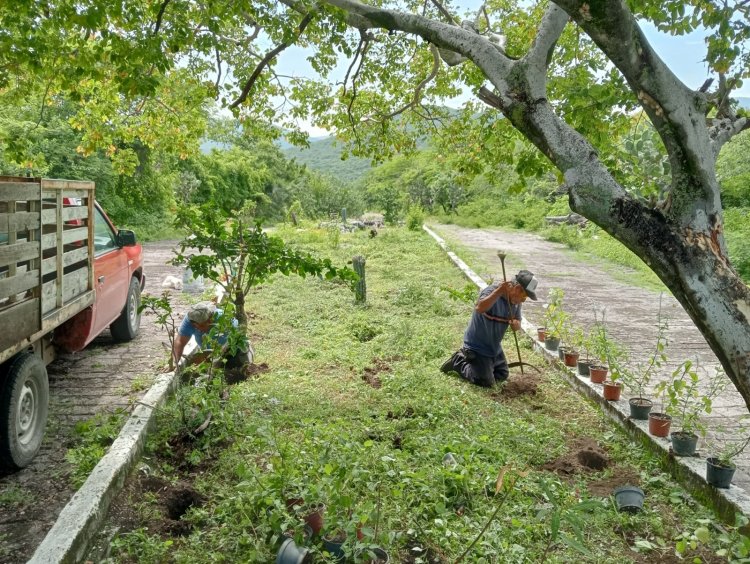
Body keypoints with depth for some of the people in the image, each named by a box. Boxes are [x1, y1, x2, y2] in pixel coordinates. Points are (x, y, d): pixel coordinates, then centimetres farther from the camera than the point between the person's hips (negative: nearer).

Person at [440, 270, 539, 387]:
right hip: (477, 346, -9)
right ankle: (458, 362, 10)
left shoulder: (516, 300, -3)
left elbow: (517, 326, 3)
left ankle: (467, 357, 32)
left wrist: (515, 323, -21)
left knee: (502, 376, 21)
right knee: (486, 382, -12)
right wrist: (499, 291, -54)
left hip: (495, 347, 9)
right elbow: (479, 308, -49)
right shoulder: (492, 291, -27)